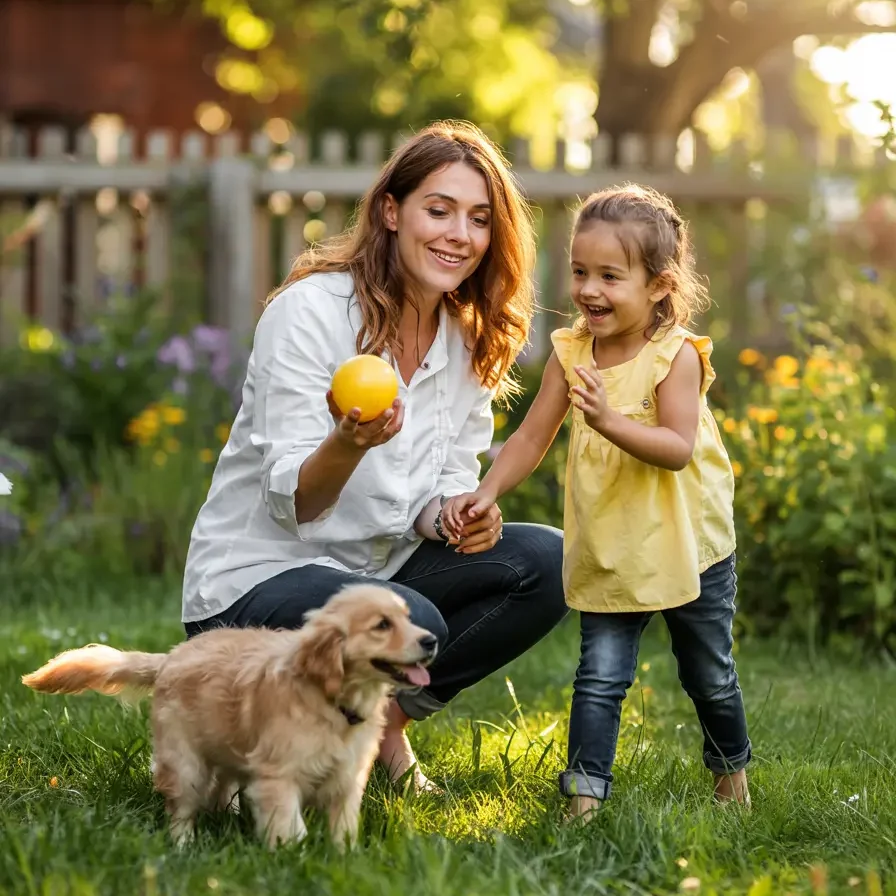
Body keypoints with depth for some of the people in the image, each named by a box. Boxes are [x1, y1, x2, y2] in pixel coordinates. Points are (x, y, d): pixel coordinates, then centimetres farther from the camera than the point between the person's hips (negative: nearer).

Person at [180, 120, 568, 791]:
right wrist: (349, 442, -41)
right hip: (256, 577, -7)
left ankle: (386, 718, -1)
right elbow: (292, 504, -19)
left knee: (546, 561, -13)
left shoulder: (468, 339, 5)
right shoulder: (310, 310, -16)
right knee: (411, 624, -34)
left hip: (377, 569, 7)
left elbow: (450, 485, 8)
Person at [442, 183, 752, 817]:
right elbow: (532, 439, 1)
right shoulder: (571, 354, -3)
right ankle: (585, 794, -2)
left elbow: (678, 448, -27)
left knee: (710, 676, 14)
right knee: (600, 676, -4)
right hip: (608, 553, 3)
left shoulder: (675, 354, -17)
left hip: (689, 545, -2)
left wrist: (608, 419, -41)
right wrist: (487, 492, -14)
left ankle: (732, 768, 37)